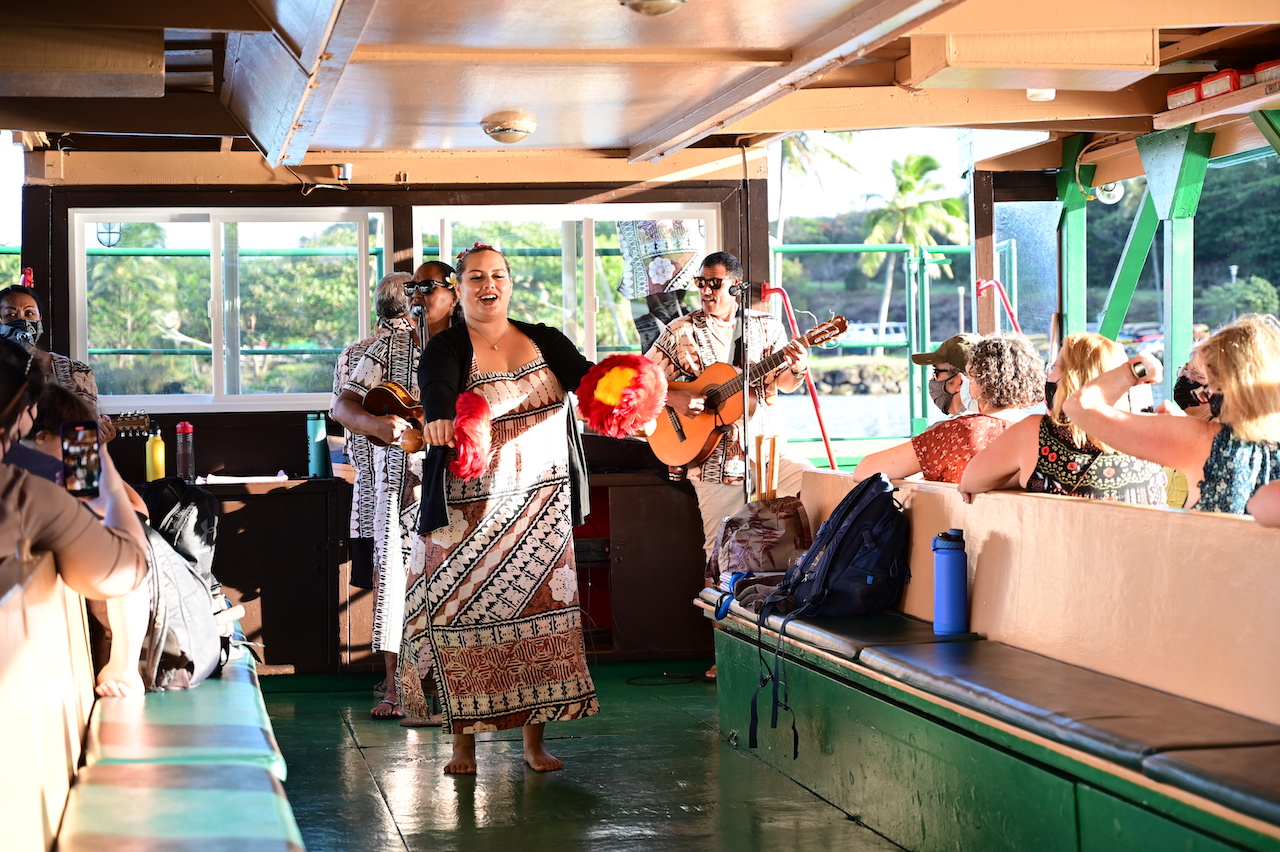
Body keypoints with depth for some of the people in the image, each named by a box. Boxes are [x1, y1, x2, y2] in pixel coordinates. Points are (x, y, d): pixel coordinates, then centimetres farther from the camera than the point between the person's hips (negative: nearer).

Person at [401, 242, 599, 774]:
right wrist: (439, 418, -46)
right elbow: (436, 388, -23)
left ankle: (535, 739, 10)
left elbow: (584, 375, -8)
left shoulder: (544, 342, 9)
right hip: (469, 508, -3)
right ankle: (464, 742, 4)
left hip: (541, 505, 3)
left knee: (538, 610, 2)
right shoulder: (447, 348, -1)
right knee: (465, 615, -5)